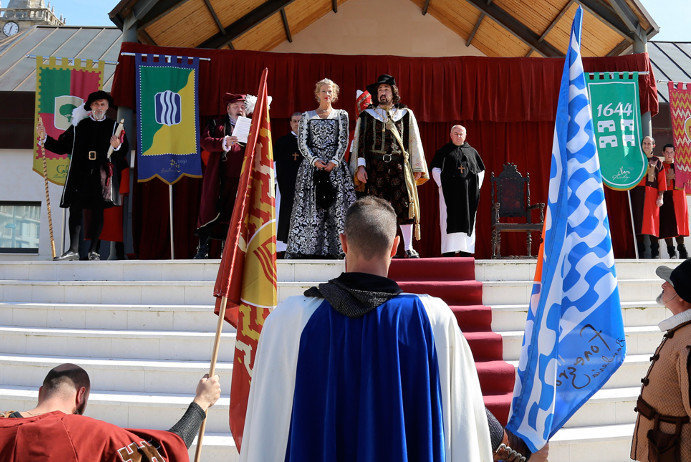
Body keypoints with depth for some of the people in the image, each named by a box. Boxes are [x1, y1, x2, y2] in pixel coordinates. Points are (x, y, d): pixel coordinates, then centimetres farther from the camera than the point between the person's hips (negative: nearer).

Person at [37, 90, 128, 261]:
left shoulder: (114, 127, 10)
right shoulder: (79, 125, 14)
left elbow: (124, 151, 3)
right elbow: (61, 146, 15)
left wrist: (117, 146, -18)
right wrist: (44, 138, 1)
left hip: (102, 175, -1)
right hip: (80, 174, 2)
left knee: (98, 211, -1)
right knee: (75, 209, -4)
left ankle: (93, 250, 6)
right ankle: (73, 250, -2)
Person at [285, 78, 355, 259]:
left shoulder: (341, 115, 12)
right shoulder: (307, 116, 13)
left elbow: (343, 141, 3)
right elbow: (302, 142, 5)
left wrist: (334, 162, -11)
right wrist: (314, 160, -10)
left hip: (335, 165, 0)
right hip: (312, 163, 0)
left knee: (336, 206, -7)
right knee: (309, 206, -5)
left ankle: (336, 247, -7)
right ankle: (304, 248, -5)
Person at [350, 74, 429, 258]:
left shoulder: (406, 115, 15)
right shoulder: (366, 115, 14)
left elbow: (414, 142, 14)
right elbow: (360, 141, 10)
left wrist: (417, 168, 7)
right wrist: (360, 166, -3)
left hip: (399, 166, 0)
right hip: (375, 166, 0)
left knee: (404, 204, -5)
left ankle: (408, 248, 2)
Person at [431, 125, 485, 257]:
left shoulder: (472, 151, 16)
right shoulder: (444, 151, 8)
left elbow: (481, 170, 19)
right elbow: (435, 169, 2)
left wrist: (477, 187, 6)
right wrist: (442, 185, -9)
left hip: (468, 193, 3)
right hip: (450, 191, -3)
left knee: (468, 220, 2)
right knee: (450, 220, -6)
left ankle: (465, 251, 6)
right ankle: (448, 251, -7)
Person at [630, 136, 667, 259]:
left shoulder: (657, 161, 9)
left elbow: (661, 180, 5)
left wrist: (660, 197, -4)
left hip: (651, 194, -2)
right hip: (637, 193, 2)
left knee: (652, 221, -6)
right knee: (638, 220, -2)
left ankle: (655, 252, -1)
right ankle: (640, 250, 4)